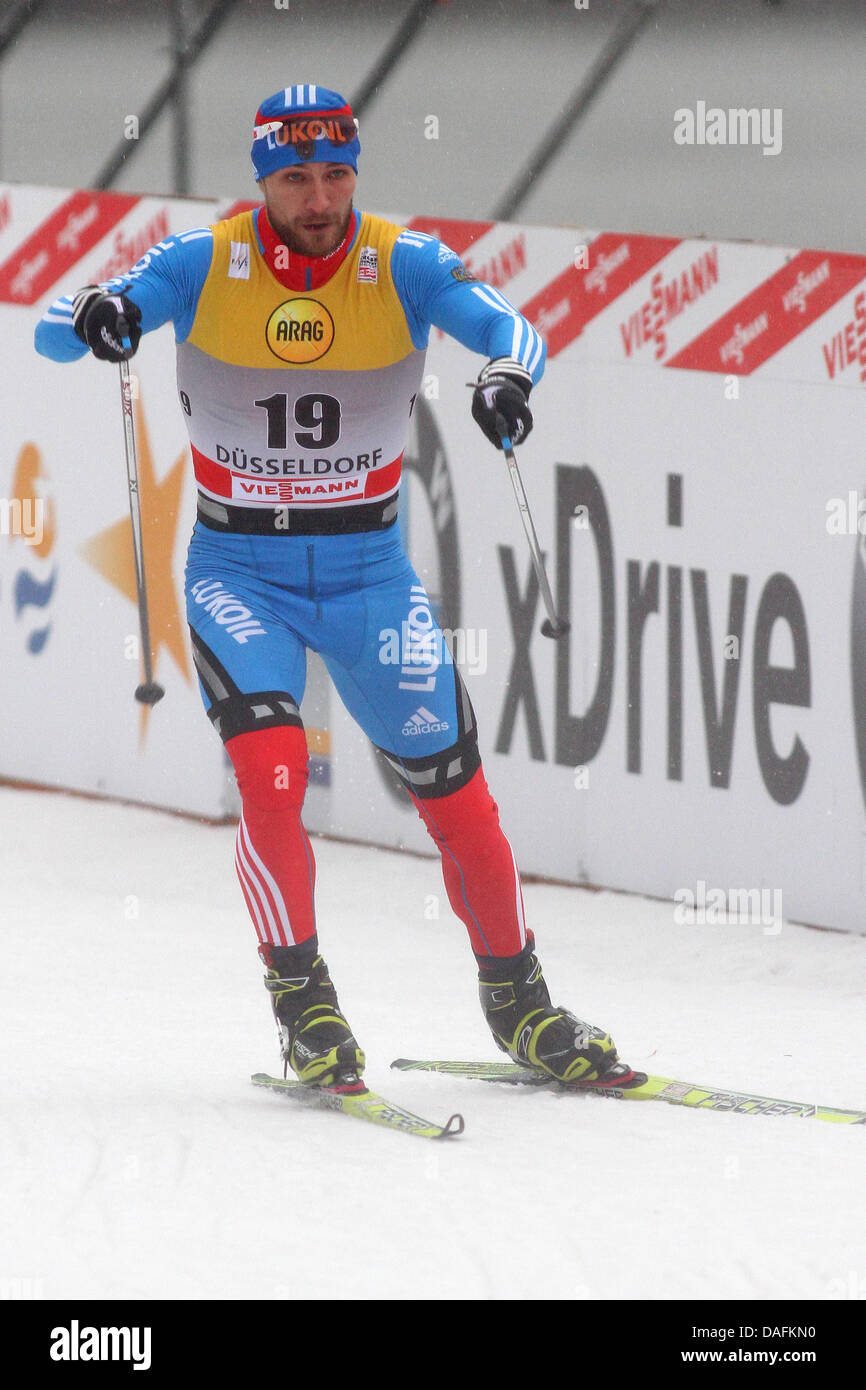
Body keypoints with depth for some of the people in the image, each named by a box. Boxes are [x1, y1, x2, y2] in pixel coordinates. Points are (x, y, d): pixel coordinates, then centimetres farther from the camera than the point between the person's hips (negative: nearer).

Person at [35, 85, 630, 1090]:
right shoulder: (204, 266, -10)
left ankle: (518, 1004, 23)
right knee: (271, 769, -23)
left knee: (454, 791, 3)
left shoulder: (403, 266, -8)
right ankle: (302, 1001, -8)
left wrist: (509, 371, -45)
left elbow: (508, 326, -22)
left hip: (369, 573, 1)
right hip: (239, 572, -1)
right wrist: (94, 314, -40)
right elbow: (53, 331, -16)